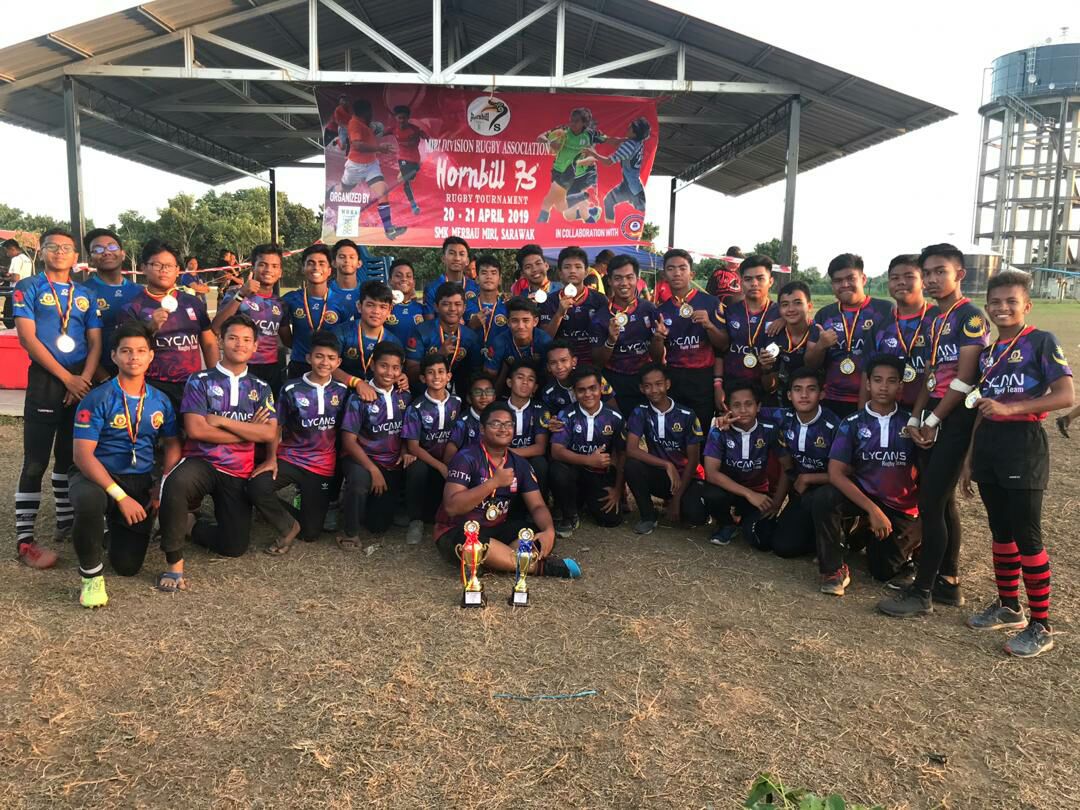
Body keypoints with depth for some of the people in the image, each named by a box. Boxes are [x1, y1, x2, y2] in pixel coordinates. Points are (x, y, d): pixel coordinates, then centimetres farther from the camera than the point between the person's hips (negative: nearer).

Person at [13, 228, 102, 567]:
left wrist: (84, 380, -8)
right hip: (45, 380, -4)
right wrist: (67, 378, -12)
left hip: (82, 382, 4)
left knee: (70, 456, 13)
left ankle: (67, 522, 24)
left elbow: (95, 342, 7)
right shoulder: (27, 288, 1)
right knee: (35, 461, -5)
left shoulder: (86, 294, 12)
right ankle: (24, 539, -1)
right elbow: (27, 338, -8)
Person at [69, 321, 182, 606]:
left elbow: (172, 445, 9)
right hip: (96, 476, -4)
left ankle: (115, 527, 39)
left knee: (128, 566, 2)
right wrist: (120, 496, -26)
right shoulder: (97, 399, -12)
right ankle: (91, 575, -14)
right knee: (89, 502, -42)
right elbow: (83, 455, -18)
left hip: (140, 483, 4)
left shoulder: (160, 401, 2)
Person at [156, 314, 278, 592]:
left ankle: (190, 524, 28)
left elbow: (269, 433, -6)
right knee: (175, 484, -39)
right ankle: (174, 562, -22)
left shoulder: (261, 389, 10)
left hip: (239, 473, 3)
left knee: (234, 547, -3)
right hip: (202, 462, -3)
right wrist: (247, 431, -8)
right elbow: (195, 430, -12)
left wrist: (222, 421, -12)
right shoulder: (200, 381, 1)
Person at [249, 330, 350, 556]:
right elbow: (276, 427, -1)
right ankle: (288, 526, -5)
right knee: (257, 486, -32)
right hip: (289, 458, -1)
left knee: (310, 534, 0)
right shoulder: (292, 389, -6)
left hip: (323, 467, 1)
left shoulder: (342, 391, 0)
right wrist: (271, 459, -11)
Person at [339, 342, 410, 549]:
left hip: (393, 465, 4)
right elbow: (348, 441, -13)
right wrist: (373, 469, -21)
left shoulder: (404, 397, 2)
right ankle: (351, 532, -16)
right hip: (362, 460, -4)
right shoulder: (360, 397, -11)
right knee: (360, 478, -40)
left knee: (379, 526, 2)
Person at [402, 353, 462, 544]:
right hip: (423, 460, -2)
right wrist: (440, 466, -22)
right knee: (418, 469, -36)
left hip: (449, 460, 2)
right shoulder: (416, 408, -7)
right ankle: (416, 521, -17)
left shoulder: (457, 404, 2)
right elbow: (413, 446, -10)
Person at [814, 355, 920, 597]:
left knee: (883, 571, -8)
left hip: (903, 508, 0)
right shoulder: (851, 424, -6)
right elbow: (836, 473, -15)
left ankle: (907, 541, 28)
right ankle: (834, 569, -11)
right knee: (823, 499, -31)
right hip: (862, 496, 0)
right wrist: (872, 509, -23)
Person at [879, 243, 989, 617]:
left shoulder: (971, 316, -10)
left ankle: (921, 592, 0)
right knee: (943, 501, 13)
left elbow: (964, 379, -15)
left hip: (956, 418, -8)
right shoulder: (931, 317, 14)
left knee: (930, 503, -8)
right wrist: (915, 419, 4)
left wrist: (933, 420, -11)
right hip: (933, 417, 8)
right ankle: (948, 582, 24)